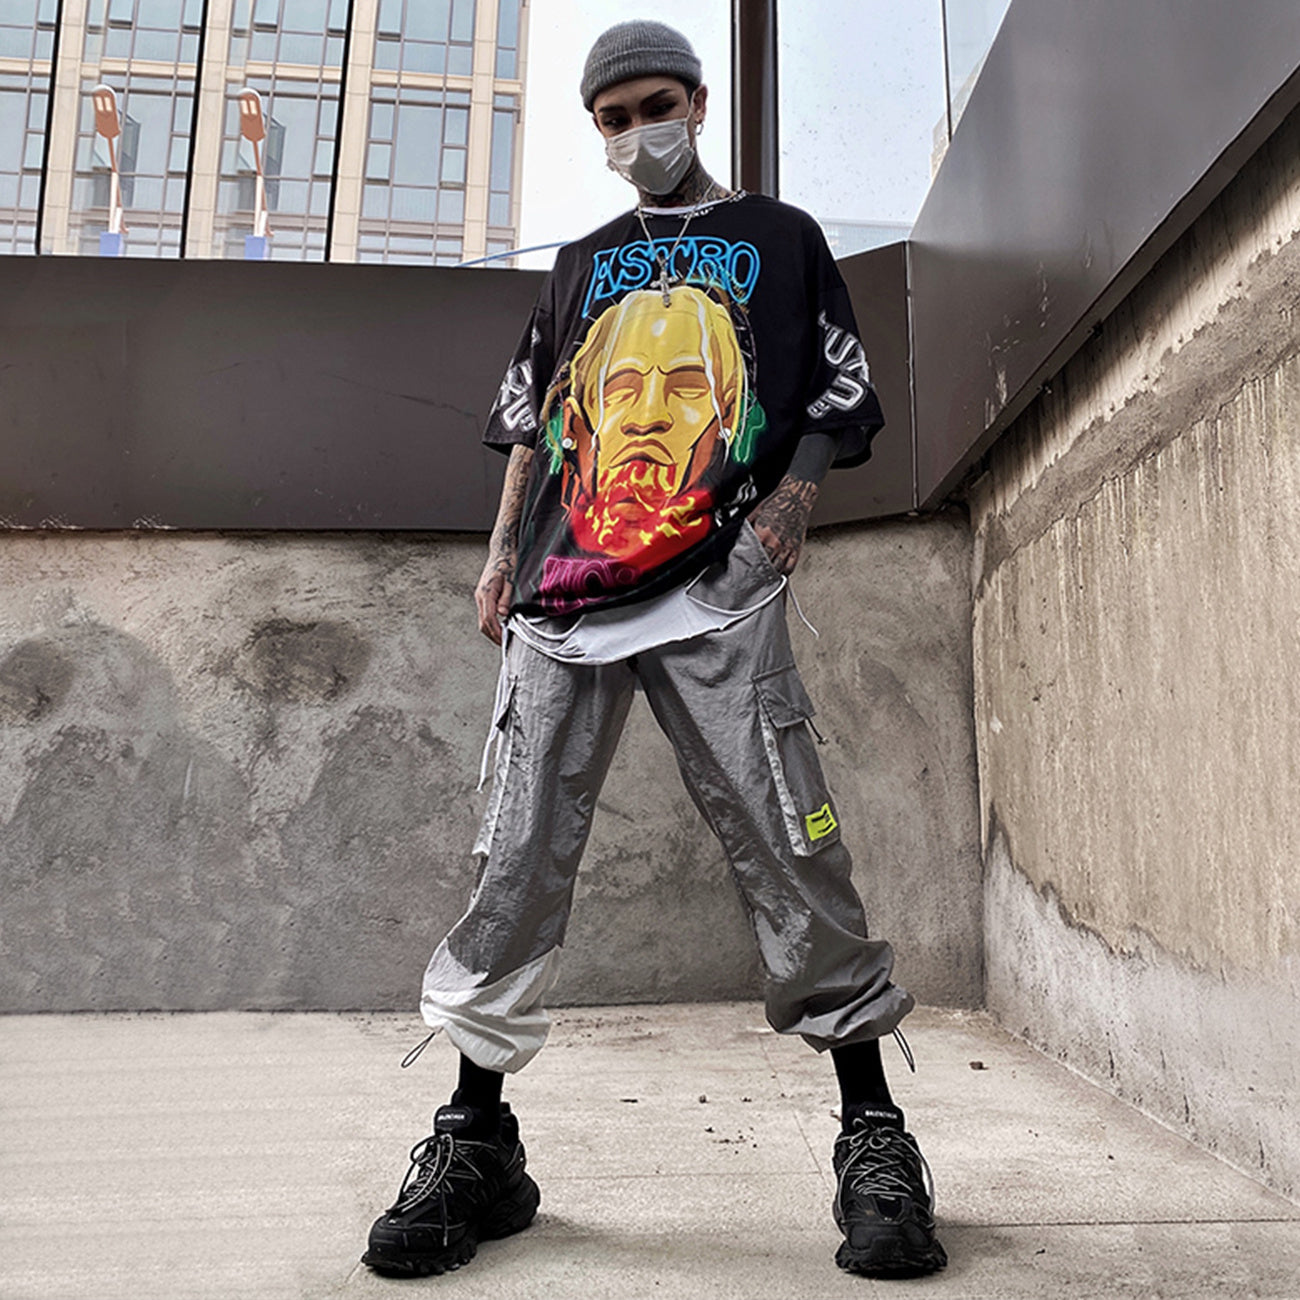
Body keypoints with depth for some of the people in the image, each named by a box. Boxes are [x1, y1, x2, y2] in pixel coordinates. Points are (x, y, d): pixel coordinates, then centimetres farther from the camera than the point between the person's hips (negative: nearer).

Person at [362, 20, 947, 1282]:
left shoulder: (780, 239, 21)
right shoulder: (579, 265, 29)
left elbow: (837, 403, 14)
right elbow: (531, 420, 24)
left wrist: (783, 506, -5)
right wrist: (504, 549, 10)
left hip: (717, 592, -3)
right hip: (565, 596, 3)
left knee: (790, 852, -10)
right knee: (516, 859, -3)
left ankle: (873, 1136, 3)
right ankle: (476, 1140, 9)